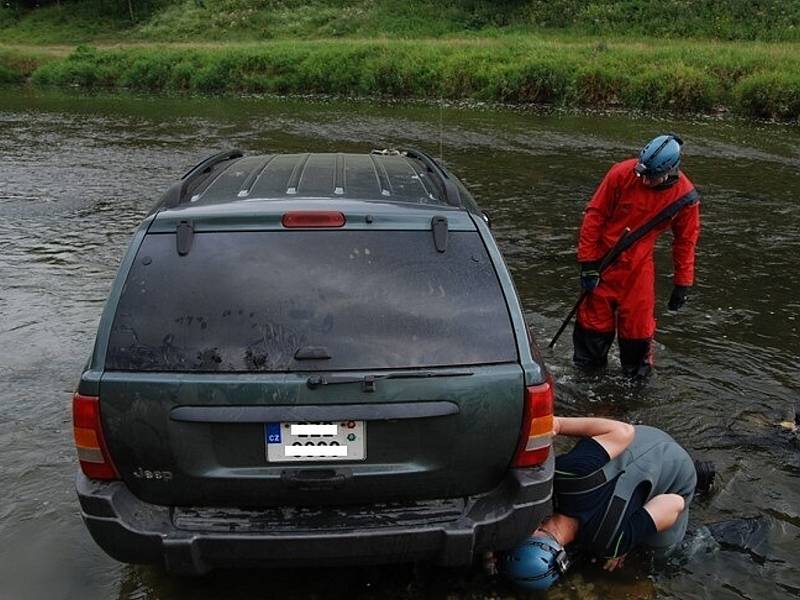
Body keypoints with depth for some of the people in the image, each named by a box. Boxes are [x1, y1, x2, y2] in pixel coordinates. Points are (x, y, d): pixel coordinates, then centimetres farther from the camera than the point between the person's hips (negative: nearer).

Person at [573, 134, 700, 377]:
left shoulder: (685, 196, -11)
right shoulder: (622, 174, -18)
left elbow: (685, 241, 3)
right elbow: (594, 215, -10)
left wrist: (682, 284, 5)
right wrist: (588, 263, -10)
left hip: (638, 266, 1)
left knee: (638, 326, 3)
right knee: (594, 321, 7)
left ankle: (637, 375, 26)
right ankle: (587, 371, 28)